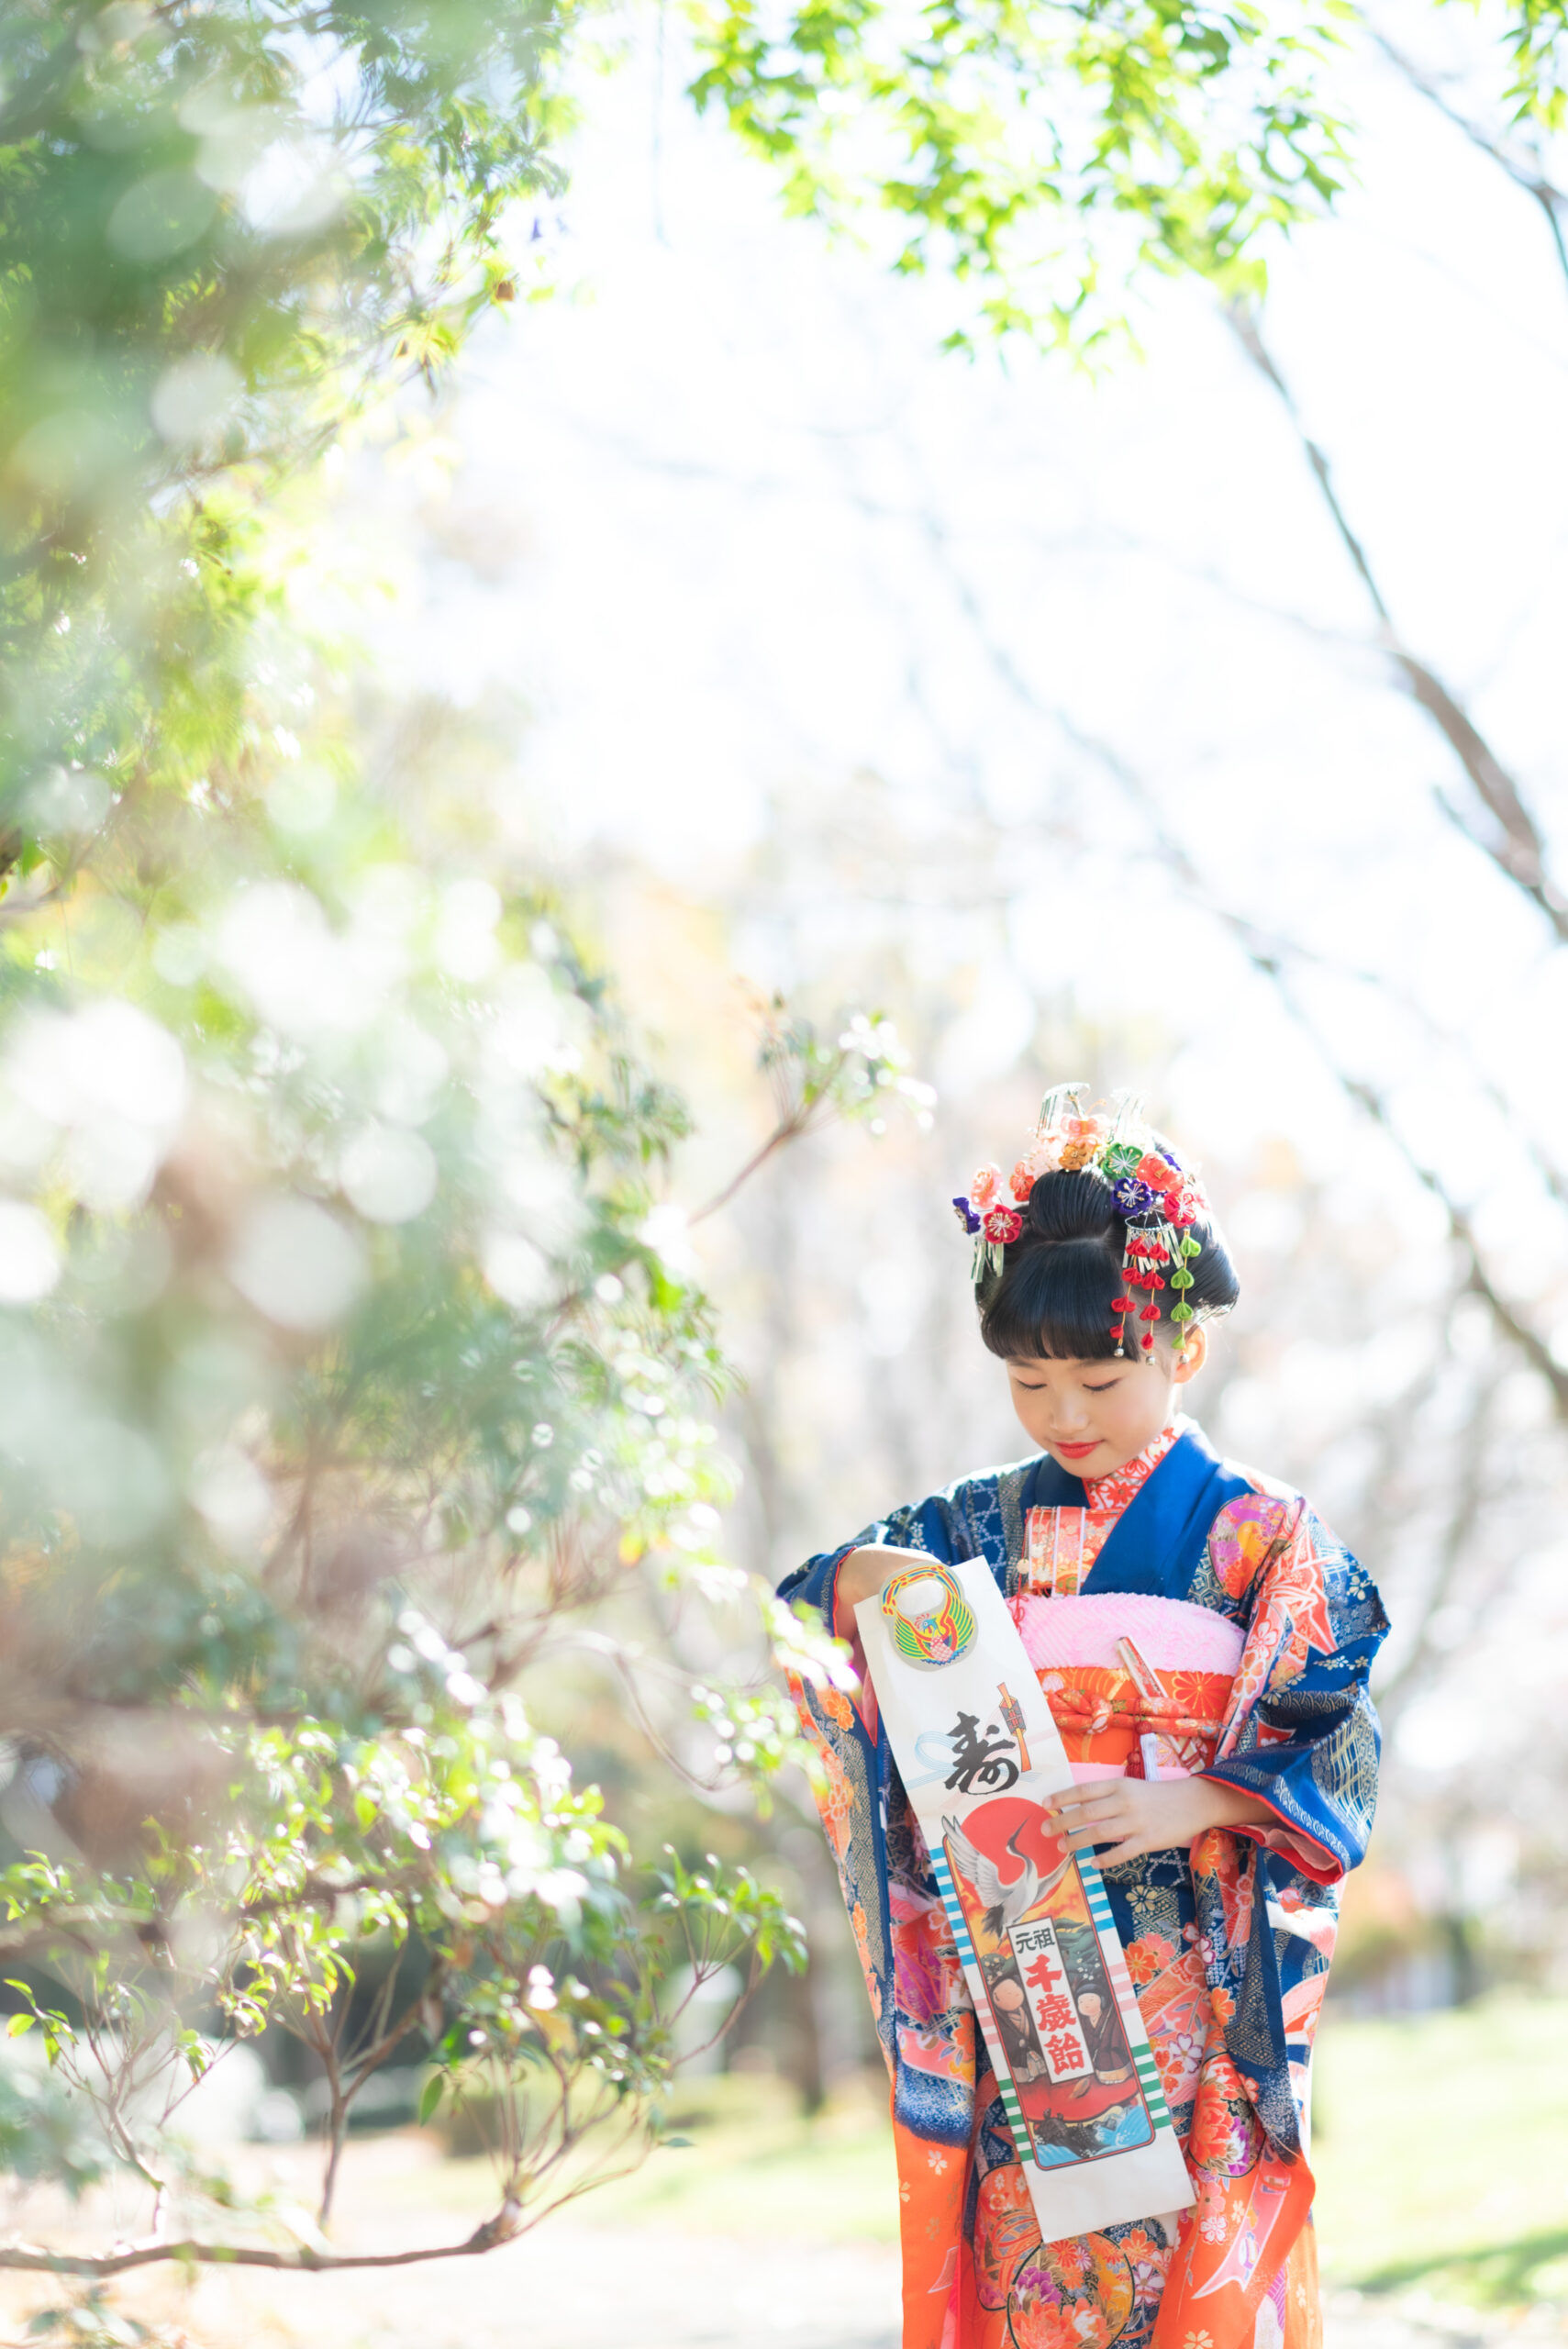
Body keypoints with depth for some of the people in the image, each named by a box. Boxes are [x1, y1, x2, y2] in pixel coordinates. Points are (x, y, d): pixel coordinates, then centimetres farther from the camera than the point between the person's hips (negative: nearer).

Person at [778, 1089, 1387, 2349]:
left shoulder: (1261, 1532, -1)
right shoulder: (985, 1524, 9)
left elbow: (1335, 1739, -6)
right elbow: (801, 1614, 10)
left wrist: (1195, 1801, -23)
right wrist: (865, 1581, -13)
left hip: (1198, 1993, -3)